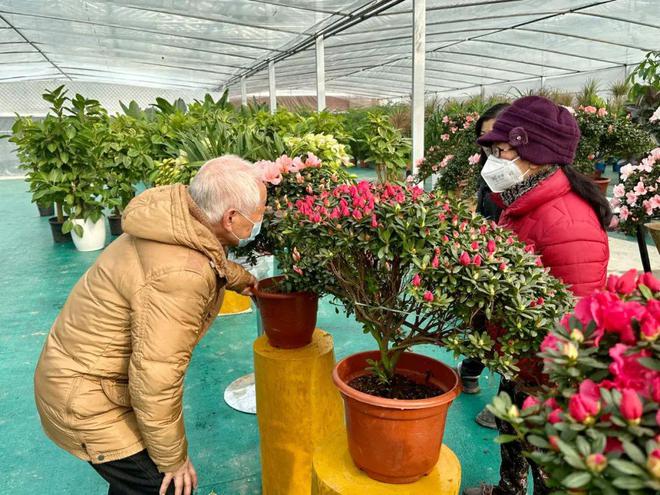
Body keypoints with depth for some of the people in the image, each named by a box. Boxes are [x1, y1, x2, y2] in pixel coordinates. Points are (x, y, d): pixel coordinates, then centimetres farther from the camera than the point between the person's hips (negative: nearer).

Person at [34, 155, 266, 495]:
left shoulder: (182, 220, -7)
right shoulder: (180, 276, -36)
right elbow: (155, 381, -31)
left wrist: (242, 279, 33)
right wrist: (173, 458, -16)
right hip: (85, 399, -9)